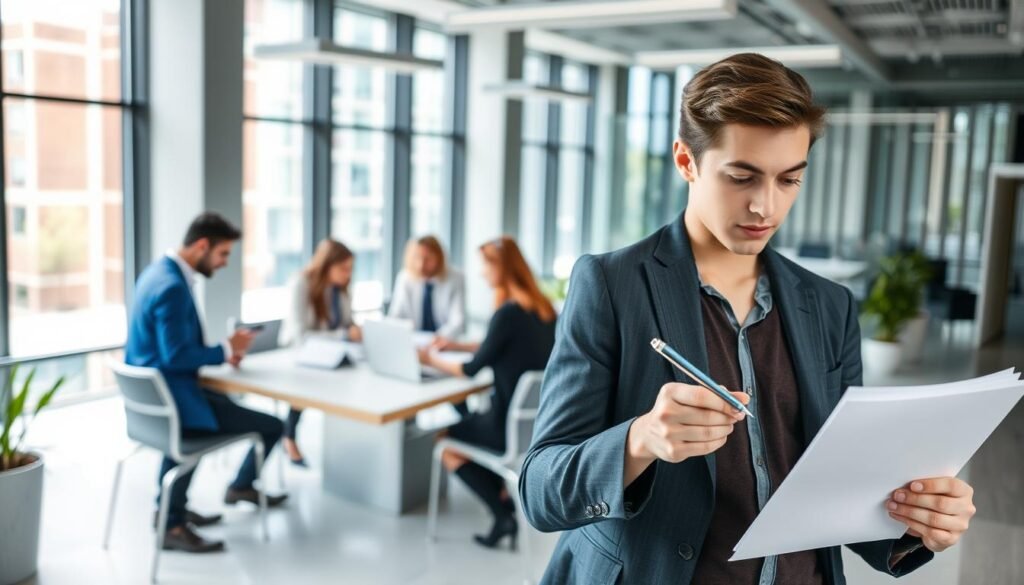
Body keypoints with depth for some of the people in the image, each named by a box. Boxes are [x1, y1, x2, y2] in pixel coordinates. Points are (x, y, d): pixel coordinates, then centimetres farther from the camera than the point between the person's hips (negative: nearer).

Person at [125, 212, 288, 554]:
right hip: (172, 400, -11)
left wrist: (220, 353, 7)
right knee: (272, 426, -8)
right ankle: (242, 487, 25)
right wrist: (226, 349, -12)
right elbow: (176, 356, -26)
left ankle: (171, 513, 33)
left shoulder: (159, 271, 9)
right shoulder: (173, 286, -23)